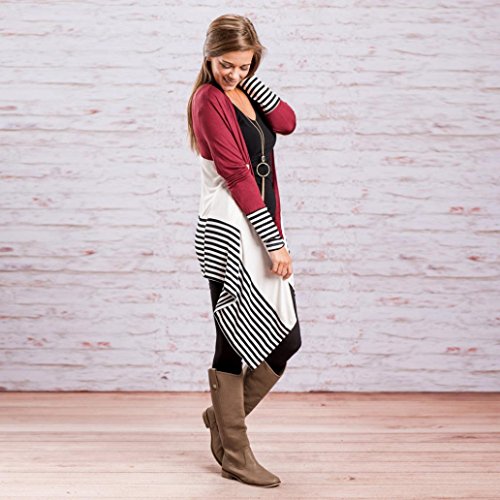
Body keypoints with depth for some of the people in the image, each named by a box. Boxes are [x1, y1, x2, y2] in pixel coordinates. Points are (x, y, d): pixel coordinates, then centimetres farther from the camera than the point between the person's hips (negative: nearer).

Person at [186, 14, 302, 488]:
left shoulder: (244, 94, 17)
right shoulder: (209, 99, -8)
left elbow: (287, 121, 0)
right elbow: (237, 175, -15)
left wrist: (249, 78, -1)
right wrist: (276, 243, -16)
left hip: (262, 233, 9)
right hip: (229, 235, -8)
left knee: (287, 341, 10)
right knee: (234, 346, 0)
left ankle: (224, 417, 29)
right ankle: (235, 456, 13)